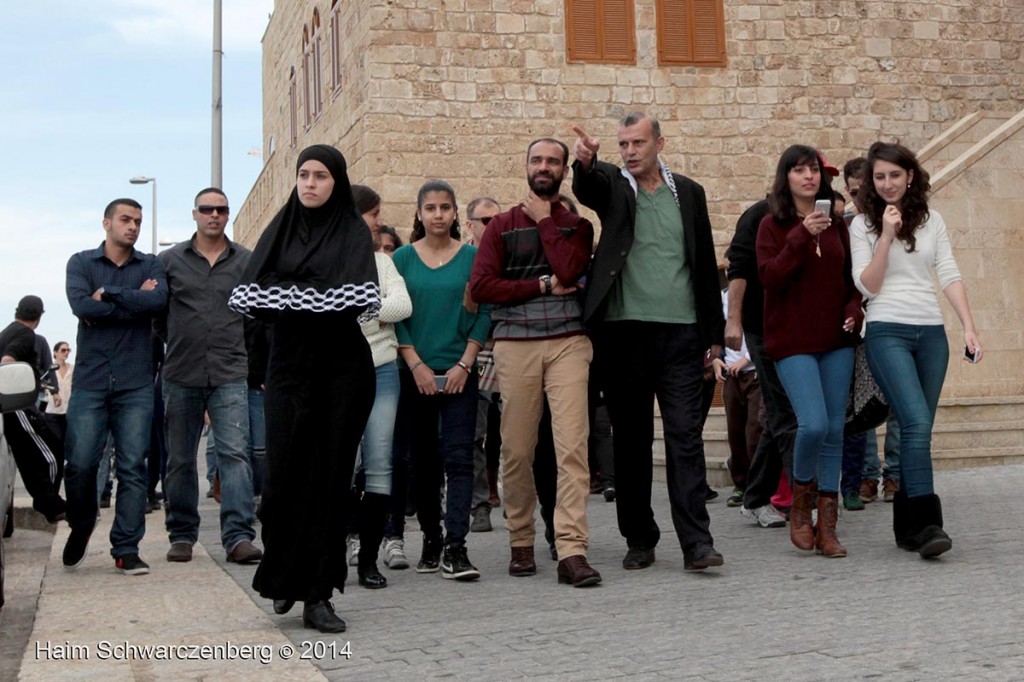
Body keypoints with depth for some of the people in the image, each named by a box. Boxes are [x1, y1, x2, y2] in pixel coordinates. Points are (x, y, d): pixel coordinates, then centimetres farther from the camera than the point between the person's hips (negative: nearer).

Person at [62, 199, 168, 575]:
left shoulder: (151, 265, 11)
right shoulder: (81, 262, 8)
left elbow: (159, 300, -11)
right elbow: (81, 305, -11)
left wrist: (108, 294, -9)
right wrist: (135, 301, -7)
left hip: (136, 384, 1)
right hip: (90, 380, 0)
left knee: (133, 467, -2)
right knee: (80, 464, -1)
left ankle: (126, 550, 5)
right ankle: (80, 529, 25)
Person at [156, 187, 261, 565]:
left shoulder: (247, 261, 7)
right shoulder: (170, 259, 7)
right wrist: (179, 344, 10)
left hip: (231, 375, -1)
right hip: (181, 375, 1)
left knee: (234, 453, -11)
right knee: (180, 460, 9)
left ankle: (239, 536, -12)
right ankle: (182, 534, 19)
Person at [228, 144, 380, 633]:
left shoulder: (352, 232, 4)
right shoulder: (280, 230, 12)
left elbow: (359, 300, -12)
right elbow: (248, 296, -1)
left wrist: (287, 300, -6)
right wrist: (318, 302, -9)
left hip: (341, 368, -2)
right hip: (289, 367, 2)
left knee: (329, 475, -3)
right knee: (284, 473, -4)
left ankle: (317, 593, 1)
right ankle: (284, 576, 16)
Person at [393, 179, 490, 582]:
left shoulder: (472, 257, 4)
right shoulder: (403, 258, 5)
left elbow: (484, 314, 1)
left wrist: (464, 364, -8)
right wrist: (416, 365, -8)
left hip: (458, 374, -1)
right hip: (415, 374, 1)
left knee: (458, 458, -9)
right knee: (423, 461, 7)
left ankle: (455, 547, -12)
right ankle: (431, 540, 17)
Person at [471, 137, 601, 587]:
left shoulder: (577, 225, 16)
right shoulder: (502, 226, 15)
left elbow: (569, 270, -7)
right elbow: (480, 287, 0)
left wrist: (545, 221, 3)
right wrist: (543, 286, -3)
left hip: (568, 342, 0)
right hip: (515, 344, 1)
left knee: (572, 445, -11)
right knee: (517, 449, 1)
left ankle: (572, 550, -13)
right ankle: (521, 542, 17)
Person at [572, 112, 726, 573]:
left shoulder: (688, 192, 11)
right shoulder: (612, 185, 6)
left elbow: (705, 263, 13)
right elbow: (586, 188, -19)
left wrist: (714, 332, 10)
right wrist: (585, 163, -43)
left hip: (681, 332, 1)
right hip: (624, 331, 0)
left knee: (686, 436, -3)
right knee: (630, 439, 7)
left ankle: (697, 543, -3)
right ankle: (639, 540, 17)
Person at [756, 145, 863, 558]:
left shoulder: (836, 224, 12)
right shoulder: (773, 225, 0)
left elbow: (850, 277, 19)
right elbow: (769, 277, -13)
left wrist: (854, 308, 0)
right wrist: (802, 237, -21)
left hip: (836, 339, 5)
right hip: (792, 340, -4)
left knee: (835, 431, 2)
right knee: (813, 424, -18)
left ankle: (827, 526, 9)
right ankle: (800, 501, 9)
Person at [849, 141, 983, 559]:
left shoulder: (932, 220, 12)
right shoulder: (863, 225, 4)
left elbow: (950, 276, 8)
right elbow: (867, 286, -3)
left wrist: (969, 327, -1)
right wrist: (887, 236, -11)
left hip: (931, 333, 4)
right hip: (887, 332, -3)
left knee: (917, 429, 4)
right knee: (917, 422, -18)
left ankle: (907, 527, 12)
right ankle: (926, 524, -19)